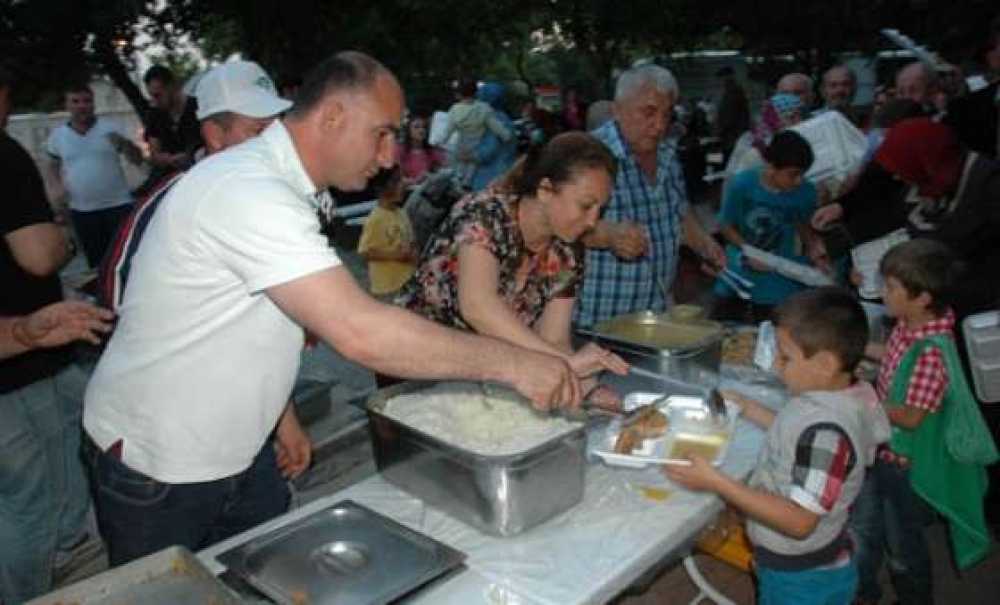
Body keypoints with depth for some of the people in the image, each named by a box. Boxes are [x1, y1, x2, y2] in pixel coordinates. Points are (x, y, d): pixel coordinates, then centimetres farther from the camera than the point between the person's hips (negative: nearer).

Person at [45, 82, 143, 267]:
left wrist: (124, 143, -24)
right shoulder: (57, 135, 4)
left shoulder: (110, 128, -3)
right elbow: (54, 164, 20)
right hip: (81, 210, 3)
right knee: (95, 260, 13)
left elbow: (138, 160, -5)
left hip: (118, 205, -2)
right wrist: (59, 185, 2)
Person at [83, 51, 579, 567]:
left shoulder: (271, 185, 4)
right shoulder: (247, 192, -29)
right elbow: (360, 333, -38)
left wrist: (279, 413, 15)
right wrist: (512, 363, -32)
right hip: (155, 468, -8)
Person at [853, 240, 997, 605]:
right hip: (884, 451, 8)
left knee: (903, 545, 17)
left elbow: (910, 418, -28)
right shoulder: (909, 324, -9)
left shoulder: (933, 352, -34)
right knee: (867, 528, 27)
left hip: (908, 464, -8)